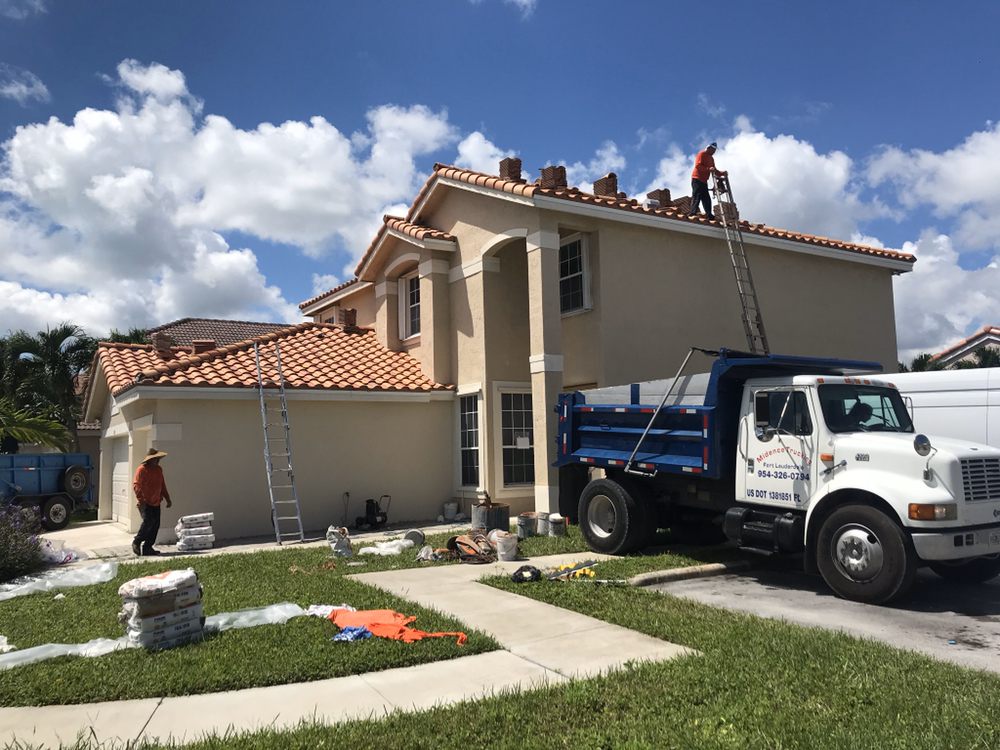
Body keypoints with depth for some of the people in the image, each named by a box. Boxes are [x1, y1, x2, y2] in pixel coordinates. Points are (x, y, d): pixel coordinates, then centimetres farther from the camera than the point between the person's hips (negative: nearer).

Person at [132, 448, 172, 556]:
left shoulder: (158, 470, 16)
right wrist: (141, 499, -23)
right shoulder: (142, 469, -7)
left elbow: (162, 485, 24)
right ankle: (136, 542, 3)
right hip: (145, 503, -7)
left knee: (155, 524, 2)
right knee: (148, 521, -17)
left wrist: (167, 498, 20)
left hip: (156, 503, 7)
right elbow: (136, 485, -14)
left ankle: (147, 547, 10)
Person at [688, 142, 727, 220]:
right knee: (697, 195, -18)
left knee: (706, 198, 4)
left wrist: (722, 173, 6)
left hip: (704, 180, 9)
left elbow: (714, 171, 23)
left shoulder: (711, 158, 23)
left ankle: (709, 215, 2)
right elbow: (698, 166, -18)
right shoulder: (702, 154, -3)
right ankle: (692, 212, -23)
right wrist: (708, 169, -30)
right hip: (697, 178, -9)